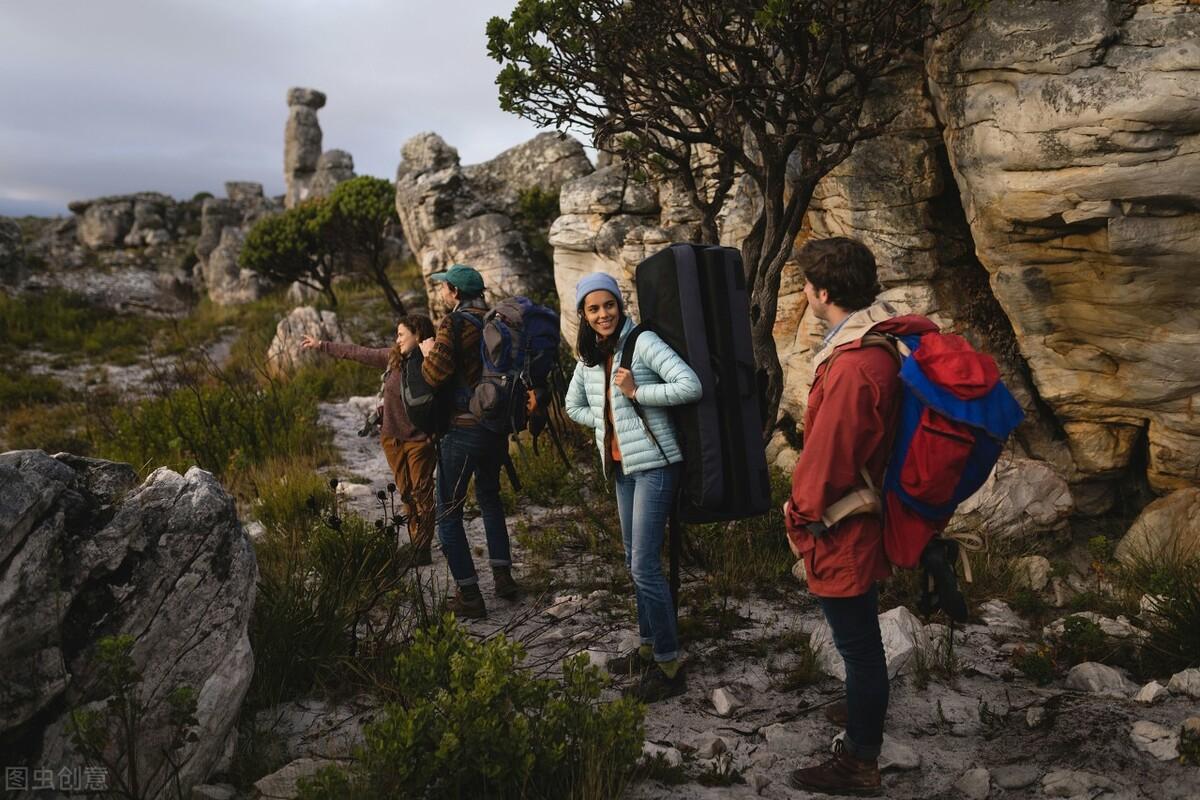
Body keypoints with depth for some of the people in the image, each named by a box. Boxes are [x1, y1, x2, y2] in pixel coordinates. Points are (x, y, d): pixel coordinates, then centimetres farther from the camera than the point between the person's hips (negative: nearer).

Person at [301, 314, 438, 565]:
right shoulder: (393, 357, 3)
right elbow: (357, 353, 11)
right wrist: (322, 346, 16)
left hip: (420, 440, -6)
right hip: (393, 438, 6)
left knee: (422, 494, 1)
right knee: (406, 494, 10)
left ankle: (423, 548, 8)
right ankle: (415, 544, 17)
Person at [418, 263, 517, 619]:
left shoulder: (454, 323, -13)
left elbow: (435, 374, -21)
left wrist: (427, 352, -2)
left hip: (463, 427, -7)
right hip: (497, 426, 7)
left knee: (449, 512, 3)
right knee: (489, 497, 24)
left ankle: (469, 594, 3)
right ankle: (503, 576, 24)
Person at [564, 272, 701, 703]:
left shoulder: (643, 342, -12)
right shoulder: (590, 356, 9)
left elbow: (691, 386, -21)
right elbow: (574, 405, 23)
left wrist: (636, 391, -20)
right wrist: (608, 422, 7)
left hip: (653, 463, -8)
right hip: (621, 466, 8)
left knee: (645, 565, -8)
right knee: (635, 562, 16)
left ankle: (669, 665, 4)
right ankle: (649, 647, 31)